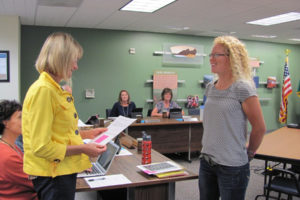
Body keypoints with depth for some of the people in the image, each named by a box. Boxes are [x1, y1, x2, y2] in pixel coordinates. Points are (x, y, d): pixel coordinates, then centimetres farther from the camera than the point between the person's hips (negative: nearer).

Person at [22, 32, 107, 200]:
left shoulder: (56, 89, 9)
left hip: (64, 170, 9)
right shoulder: (42, 90, -21)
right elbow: (41, 147, -23)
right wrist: (82, 149, -18)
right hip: (52, 175, -9)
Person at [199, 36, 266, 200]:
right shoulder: (210, 87, 6)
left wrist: (249, 153, 1)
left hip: (232, 166, -6)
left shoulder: (242, 88, -14)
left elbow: (259, 127, -9)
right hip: (206, 162, 7)